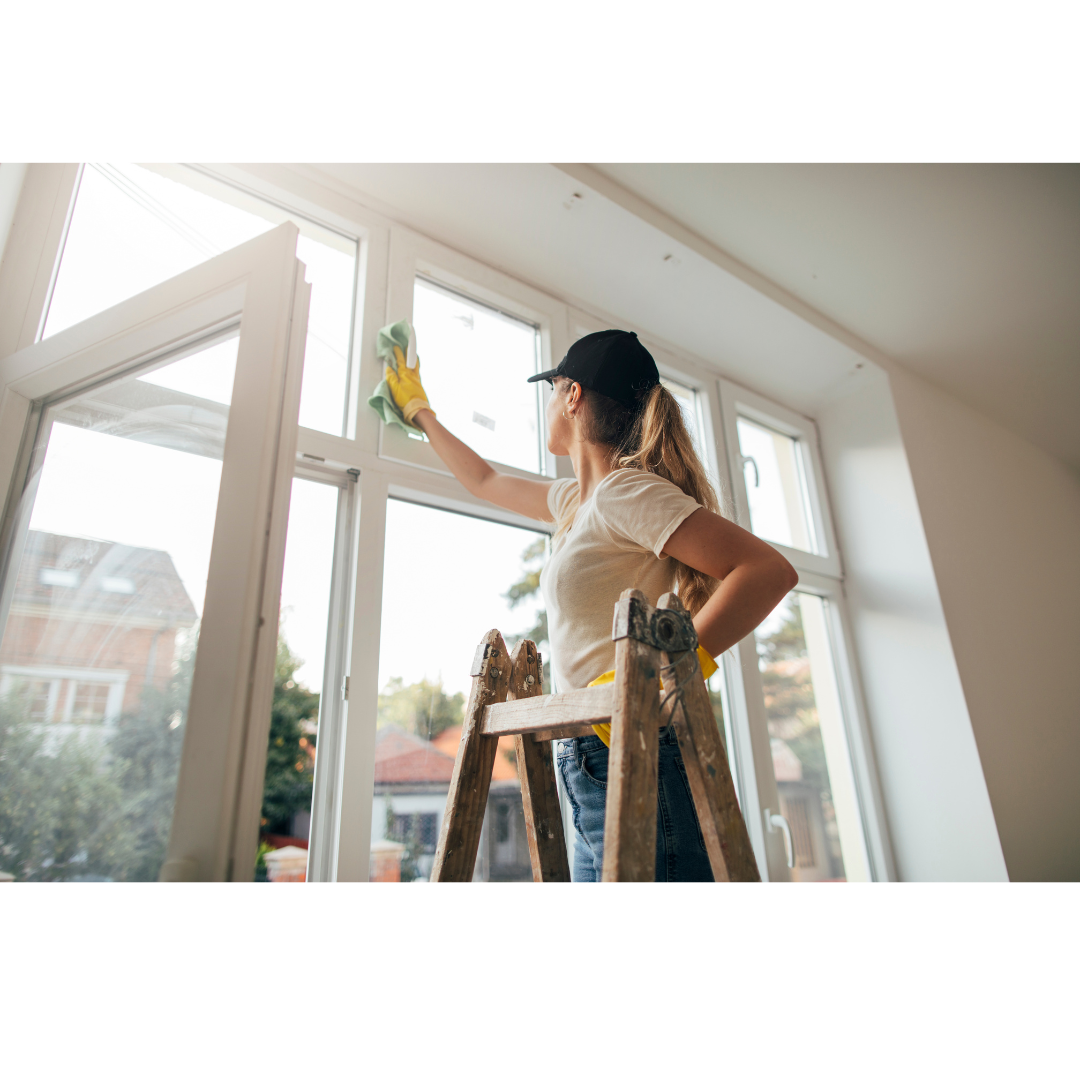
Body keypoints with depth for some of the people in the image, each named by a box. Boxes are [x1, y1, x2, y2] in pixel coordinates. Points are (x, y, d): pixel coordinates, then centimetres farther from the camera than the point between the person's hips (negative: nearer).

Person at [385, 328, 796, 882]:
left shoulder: (624, 490, -12)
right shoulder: (575, 500, 16)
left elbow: (770, 570, -20)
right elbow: (483, 480, 33)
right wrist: (419, 411, 43)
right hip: (595, 766, 9)